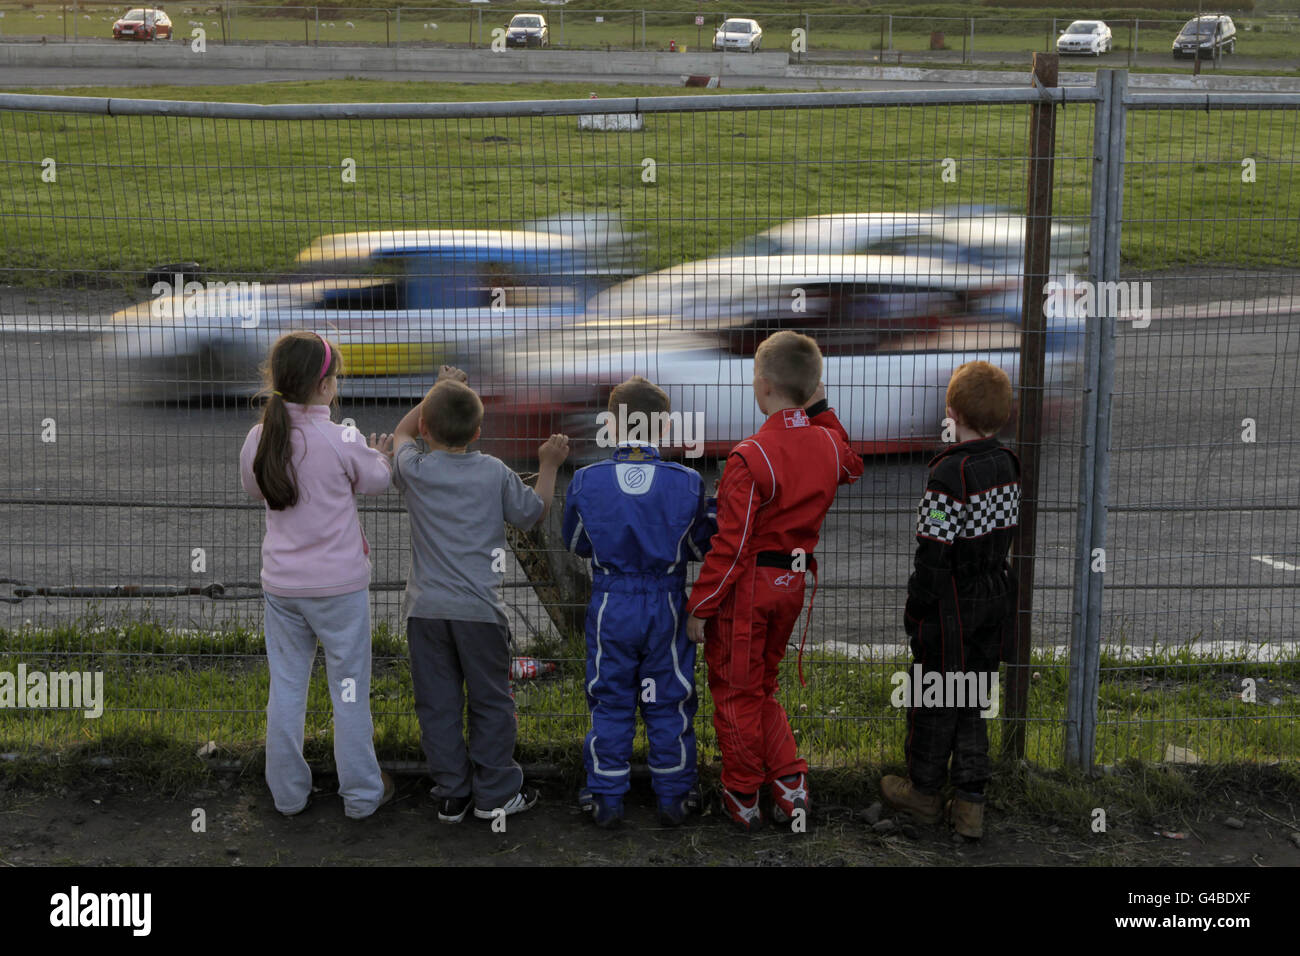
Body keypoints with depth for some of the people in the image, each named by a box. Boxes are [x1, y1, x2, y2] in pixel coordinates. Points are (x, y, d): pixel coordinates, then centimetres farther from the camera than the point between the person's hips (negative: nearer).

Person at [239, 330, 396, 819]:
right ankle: (362, 793, 19)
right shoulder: (341, 440, -18)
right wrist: (379, 453, 20)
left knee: (286, 687, 14)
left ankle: (288, 793, 24)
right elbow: (378, 480, 0)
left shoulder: (258, 439, -4)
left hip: (281, 585, 4)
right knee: (349, 690, 8)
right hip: (339, 585, -4)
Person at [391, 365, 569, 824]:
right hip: (479, 609, -1)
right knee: (491, 703, 10)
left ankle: (451, 795, 17)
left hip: (425, 609, 2)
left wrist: (438, 390, 27)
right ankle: (495, 794, 16)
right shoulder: (495, 473, -4)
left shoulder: (413, 470, -1)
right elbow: (533, 511, 10)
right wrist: (549, 465, 22)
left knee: (437, 705, 10)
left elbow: (401, 434, 22)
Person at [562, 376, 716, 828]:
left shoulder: (586, 482, -10)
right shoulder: (687, 483, -11)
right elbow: (702, 547, 1)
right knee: (668, 703, 13)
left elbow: (576, 543, 5)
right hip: (666, 606, 0)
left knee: (610, 704, 12)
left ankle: (606, 799, 19)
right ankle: (673, 798, 22)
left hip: (610, 607, 0)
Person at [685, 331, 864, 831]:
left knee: (736, 691, 9)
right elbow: (850, 467, 27)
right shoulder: (828, 444, -1)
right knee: (762, 687, 23)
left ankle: (742, 799, 19)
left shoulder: (751, 456, -21)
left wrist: (700, 605, -12)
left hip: (748, 584, -7)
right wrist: (820, 410, 21)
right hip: (792, 583, 7)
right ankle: (790, 784, 17)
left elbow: (731, 544, -20)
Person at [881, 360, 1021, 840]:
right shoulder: (1007, 464, 1)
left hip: (952, 604, -7)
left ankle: (924, 791, 25)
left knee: (934, 699, 10)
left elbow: (933, 553, -20)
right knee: (973, 699, 15)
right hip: (995, 596, 7)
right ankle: (970, 802, 17)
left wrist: (916, 610, -10)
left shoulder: (948, 475, -22)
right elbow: (1007, 530, 9)